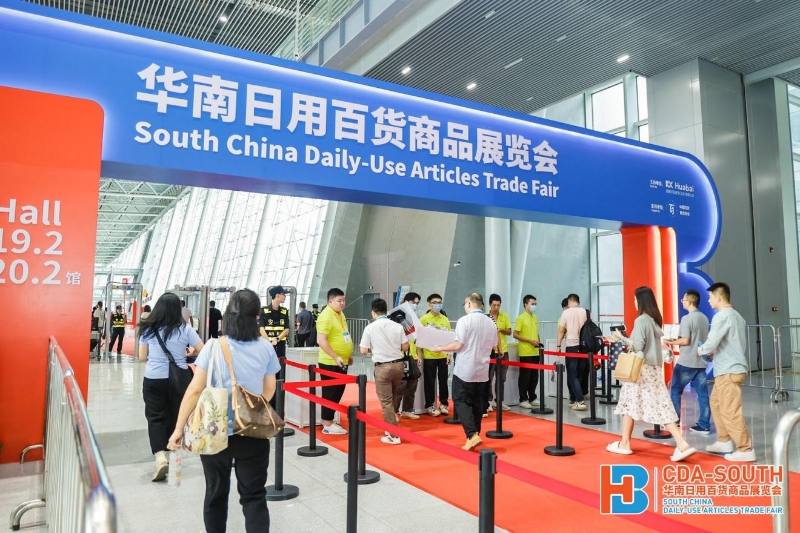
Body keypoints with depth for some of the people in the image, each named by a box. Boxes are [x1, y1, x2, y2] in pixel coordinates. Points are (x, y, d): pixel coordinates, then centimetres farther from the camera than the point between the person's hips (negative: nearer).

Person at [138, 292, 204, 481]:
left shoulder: (148, 328, -1)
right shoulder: (185, 328, -4)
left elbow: (142, 357, 4)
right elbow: (202, 351, -2)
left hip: (153, 379, 0)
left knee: (155, 417, 4)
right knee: (174, 417, 15)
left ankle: (160, 456, -13)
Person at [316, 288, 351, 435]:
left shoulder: (340, 314, 12)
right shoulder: (326, 316, -18)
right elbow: (321, 340, -24)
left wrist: (347, 355, 21)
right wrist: (336, 357, -26)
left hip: (342, 362, 9)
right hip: (330, 363, -9)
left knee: (338, 392, 17)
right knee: (330, 393, 1)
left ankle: (328, 420, 31)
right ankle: (328, 425, 11)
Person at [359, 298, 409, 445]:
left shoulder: (370, 328, -7)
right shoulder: (397, 326, 0)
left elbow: (364, 351, -5)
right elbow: (405, 347, 4)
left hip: (382, 367, -4)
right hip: (398, 364, 4)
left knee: (386, 401, 4)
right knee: (393, 398, 21)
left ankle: (393, 435, 3)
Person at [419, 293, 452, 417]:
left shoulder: (445, 319, 6)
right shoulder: (424, 319, -5)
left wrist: (449, 354, 6)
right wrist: (419, 355, -8)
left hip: (443, 356, 3)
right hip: (429, 356, -3)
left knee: (443, 380, 10)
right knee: (429, 382, 5)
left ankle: (443, 404, 23)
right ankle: (429, 406, 15)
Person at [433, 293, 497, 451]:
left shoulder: (465, 320, -14)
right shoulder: (491, 322, 5)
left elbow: (458, 345, -17)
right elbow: (493, 346, 15)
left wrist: (440, 348, -3)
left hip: (465, 369, -6)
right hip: (482, 370, 6)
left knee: (461, 401, 1)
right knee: (477, 402, 15)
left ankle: (472, 435, -11)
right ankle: (475, 434, 22)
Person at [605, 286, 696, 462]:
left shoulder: (641, 320, -15)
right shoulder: (656, 319, 11)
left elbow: (638, 347, -18)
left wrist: (621, 337, -6)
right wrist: (628, 340, 14)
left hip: (641, 368, -8)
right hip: (655, 368, 8)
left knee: (629, 404, 5)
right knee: (661, 406, 5)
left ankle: (624, 444, 14)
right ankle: (682, 444, -3)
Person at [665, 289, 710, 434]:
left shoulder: (687, 318, -15)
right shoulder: (704, 318, 10)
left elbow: (685, 341, -19)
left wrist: (671, 342, -5)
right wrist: (677, 339, 18)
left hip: (686, 362, -7)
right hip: (701, 362, 7)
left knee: (675, 390, 8)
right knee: (703, 393, 7)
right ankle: (704, 425, 9)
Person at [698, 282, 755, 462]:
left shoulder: (722, 316, -15)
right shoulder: (736, 315, 14)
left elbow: (711, 342, -20)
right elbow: (735, 343, 18)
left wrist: (701, 350, 0)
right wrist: (714, 353, 13)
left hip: (729, 370, -10)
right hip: (730, 368, 10)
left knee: (730, 411, -5)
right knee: (716, 403, 19)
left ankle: (745, 450, 1)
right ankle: (725, 441, 26)